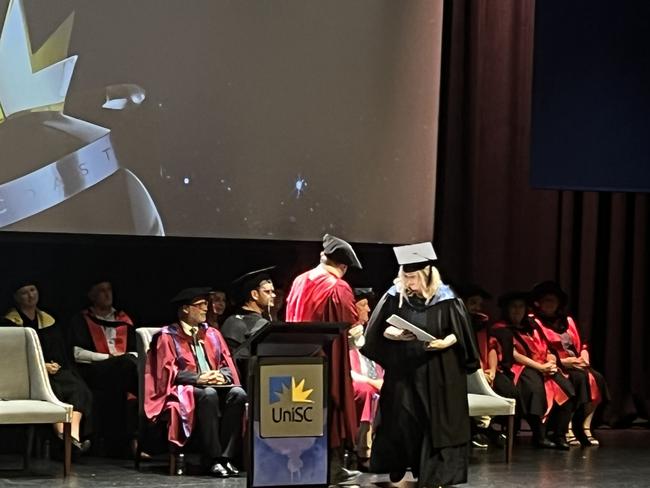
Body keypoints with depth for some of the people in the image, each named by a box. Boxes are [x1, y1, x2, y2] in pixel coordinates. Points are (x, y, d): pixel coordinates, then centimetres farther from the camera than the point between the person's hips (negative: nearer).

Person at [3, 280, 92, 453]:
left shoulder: (48, 320, 24)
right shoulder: (11, 321, 7)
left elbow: (62, 351, 21)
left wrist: (55, 365, -1)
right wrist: (43, 366, -13)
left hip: (55, 369, 5)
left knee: (79, 387, -27)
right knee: (53, 389, -37)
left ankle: (74, 434, -45)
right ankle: (62, 434, -49)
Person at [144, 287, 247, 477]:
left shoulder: (212, 334, 20)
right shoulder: (168, 336, 5)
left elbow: (228, 364, 14)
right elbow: (168, 371, -6)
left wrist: (221, 375, -11)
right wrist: (198, 378, -20)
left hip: (217, 385, 5)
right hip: (184, 390, -5)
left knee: (238, 394, -28)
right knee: (208, 395, -38)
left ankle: (226, 456, -31)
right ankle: (212, 460, -37)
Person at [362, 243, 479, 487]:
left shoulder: (445, 299, -6)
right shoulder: (395, 296, -1)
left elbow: (459, 331, -1)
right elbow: (379, 329, 3)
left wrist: (445, 342, -19)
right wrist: (394, 334, -17)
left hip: (436, 373, -2)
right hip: (403, 369, 2)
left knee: (434, 421, -1)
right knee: (401, 420, 2)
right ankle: (398, 468, 15)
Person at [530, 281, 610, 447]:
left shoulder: (567, 321, 22)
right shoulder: (536, 323, 0)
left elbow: (581, 345, 21)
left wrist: (584, 356, -2)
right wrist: (564, 361, -16)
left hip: (575, 364, 6)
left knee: (596, 378, -22)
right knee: (579, 378, -33)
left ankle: (585, 427, -22)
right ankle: (568, 429, -33)